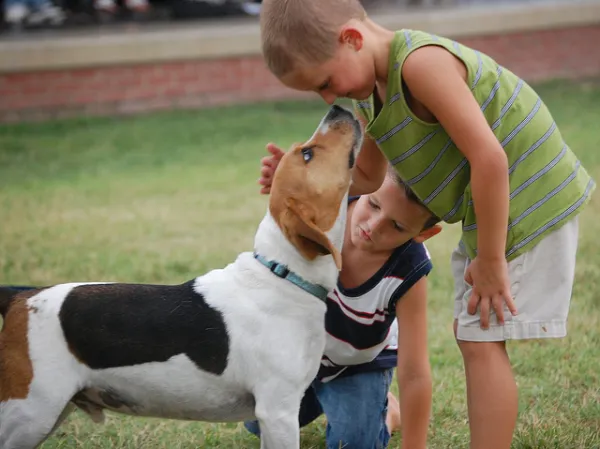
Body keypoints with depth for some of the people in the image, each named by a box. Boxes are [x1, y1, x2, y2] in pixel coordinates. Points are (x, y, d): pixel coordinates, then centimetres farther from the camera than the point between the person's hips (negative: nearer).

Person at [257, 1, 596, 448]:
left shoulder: (421, 62, -26)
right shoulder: (371, 96, 5)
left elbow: (489, 156, -28)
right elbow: (365, 178, 17)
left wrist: (490, 260, -21)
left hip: (528, 205, -10)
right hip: (493, 210, 10)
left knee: (481, 341, -11)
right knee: (471, 332, 16)